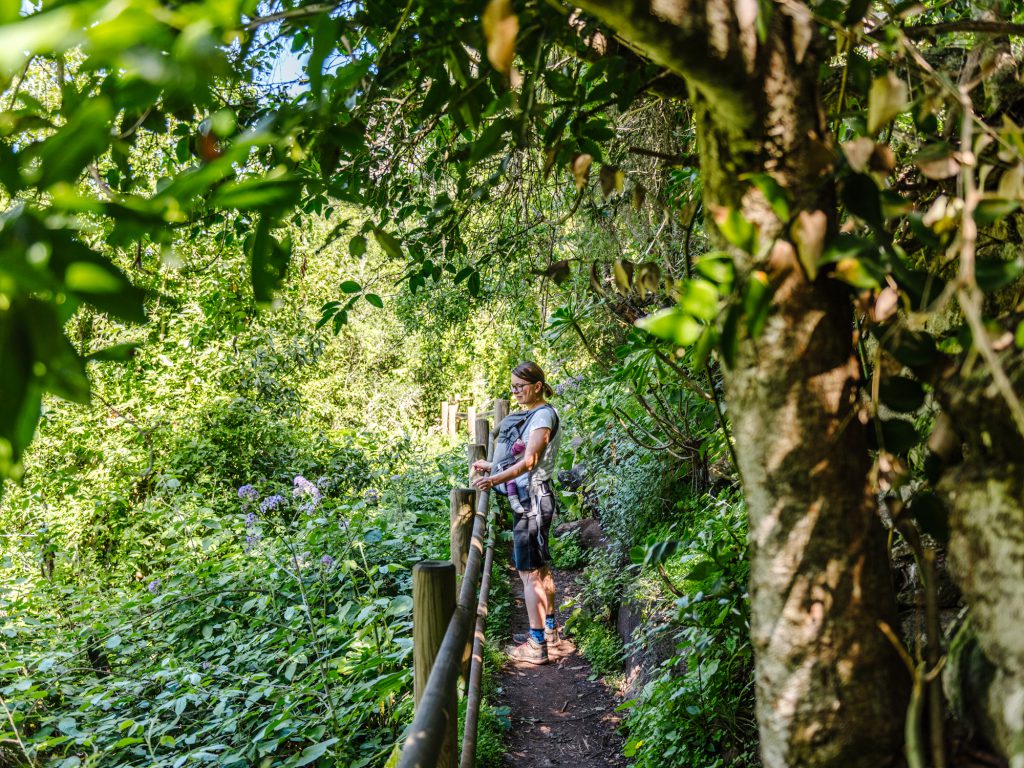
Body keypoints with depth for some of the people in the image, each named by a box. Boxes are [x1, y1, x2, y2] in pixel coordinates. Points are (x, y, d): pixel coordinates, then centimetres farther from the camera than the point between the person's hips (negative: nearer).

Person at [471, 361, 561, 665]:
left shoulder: (543, 415, -16)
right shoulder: (529, 415, 13)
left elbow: (529, 460, -26)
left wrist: (495, 479, -38)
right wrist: (490, 466, 30)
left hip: (532, 500, -10)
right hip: (527, 499, 10)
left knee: (529, 572, -6)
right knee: (541, 566, 20)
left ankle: (536, 645, 0)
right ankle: (549, 628, 34)